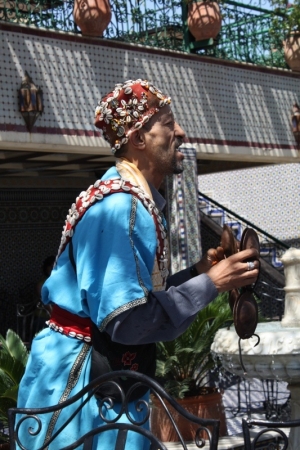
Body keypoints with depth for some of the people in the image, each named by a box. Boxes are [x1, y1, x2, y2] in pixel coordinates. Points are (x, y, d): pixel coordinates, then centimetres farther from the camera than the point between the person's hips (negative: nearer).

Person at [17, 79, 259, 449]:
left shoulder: (132, 199, 10)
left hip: (103, 377, 10)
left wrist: (196, 272, 6)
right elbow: (126, 320, -26)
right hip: (80, 380, -10)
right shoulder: (119, 206, -21)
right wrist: (210, 284, -18)